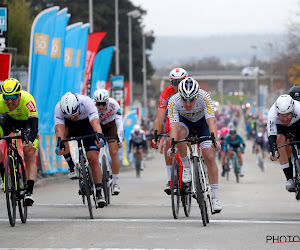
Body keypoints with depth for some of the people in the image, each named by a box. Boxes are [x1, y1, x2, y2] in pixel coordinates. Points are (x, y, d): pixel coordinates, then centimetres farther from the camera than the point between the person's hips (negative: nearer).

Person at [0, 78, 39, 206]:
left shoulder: (27, 100, -41)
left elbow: (34, 123, -47)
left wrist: (30, 140, -65)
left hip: (27, 120, -3)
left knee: (30, 155, -15)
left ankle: (29, 191, -18)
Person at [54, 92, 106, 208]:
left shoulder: (86, 102, -36)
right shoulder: (59, 108, -32)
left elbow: (95, 122, -48)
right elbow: (59, 128, -43)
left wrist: (99, 136, -67)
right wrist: (59, 143, -61)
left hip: (87, 125, -1)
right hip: (70, 126, 1)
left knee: (93, 159, -13)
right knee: (62, 133, -35)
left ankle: (99, 194, -4)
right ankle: (71, 167, -20)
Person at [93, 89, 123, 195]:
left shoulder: (113, 104, -32)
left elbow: (119, 123, -34)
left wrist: (120, 139, -47)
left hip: (111, 125, -1)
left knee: (114, 153, -15)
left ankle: (115, 183, -8)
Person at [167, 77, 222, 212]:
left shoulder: (204, 97, -35)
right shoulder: (174, 101, -32)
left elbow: (211, 121, -42)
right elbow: (173, 126, -38)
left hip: (202, 121, 0)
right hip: (184, 120, 1)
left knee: (210, 158, -12)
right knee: (179, 134, -36)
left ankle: (215, 197, -6)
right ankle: (186, 166, -13)